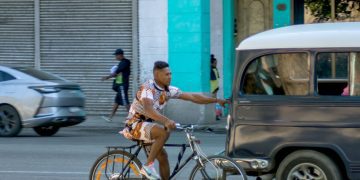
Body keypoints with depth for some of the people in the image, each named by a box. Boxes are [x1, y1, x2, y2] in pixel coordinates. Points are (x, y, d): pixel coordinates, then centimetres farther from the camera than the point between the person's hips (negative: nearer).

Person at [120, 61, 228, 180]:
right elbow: (148, 109, -40)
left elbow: (193, 97, 5)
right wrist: (166, 121, -55)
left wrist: (217, 100, -1)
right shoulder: (148, 88, -22)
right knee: (164, 132, -30)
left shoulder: (168, 90, 2)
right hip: (135, 125, -8)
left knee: (163, 157, 5)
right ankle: (148, 166, -25)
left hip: (147, 126, 8)